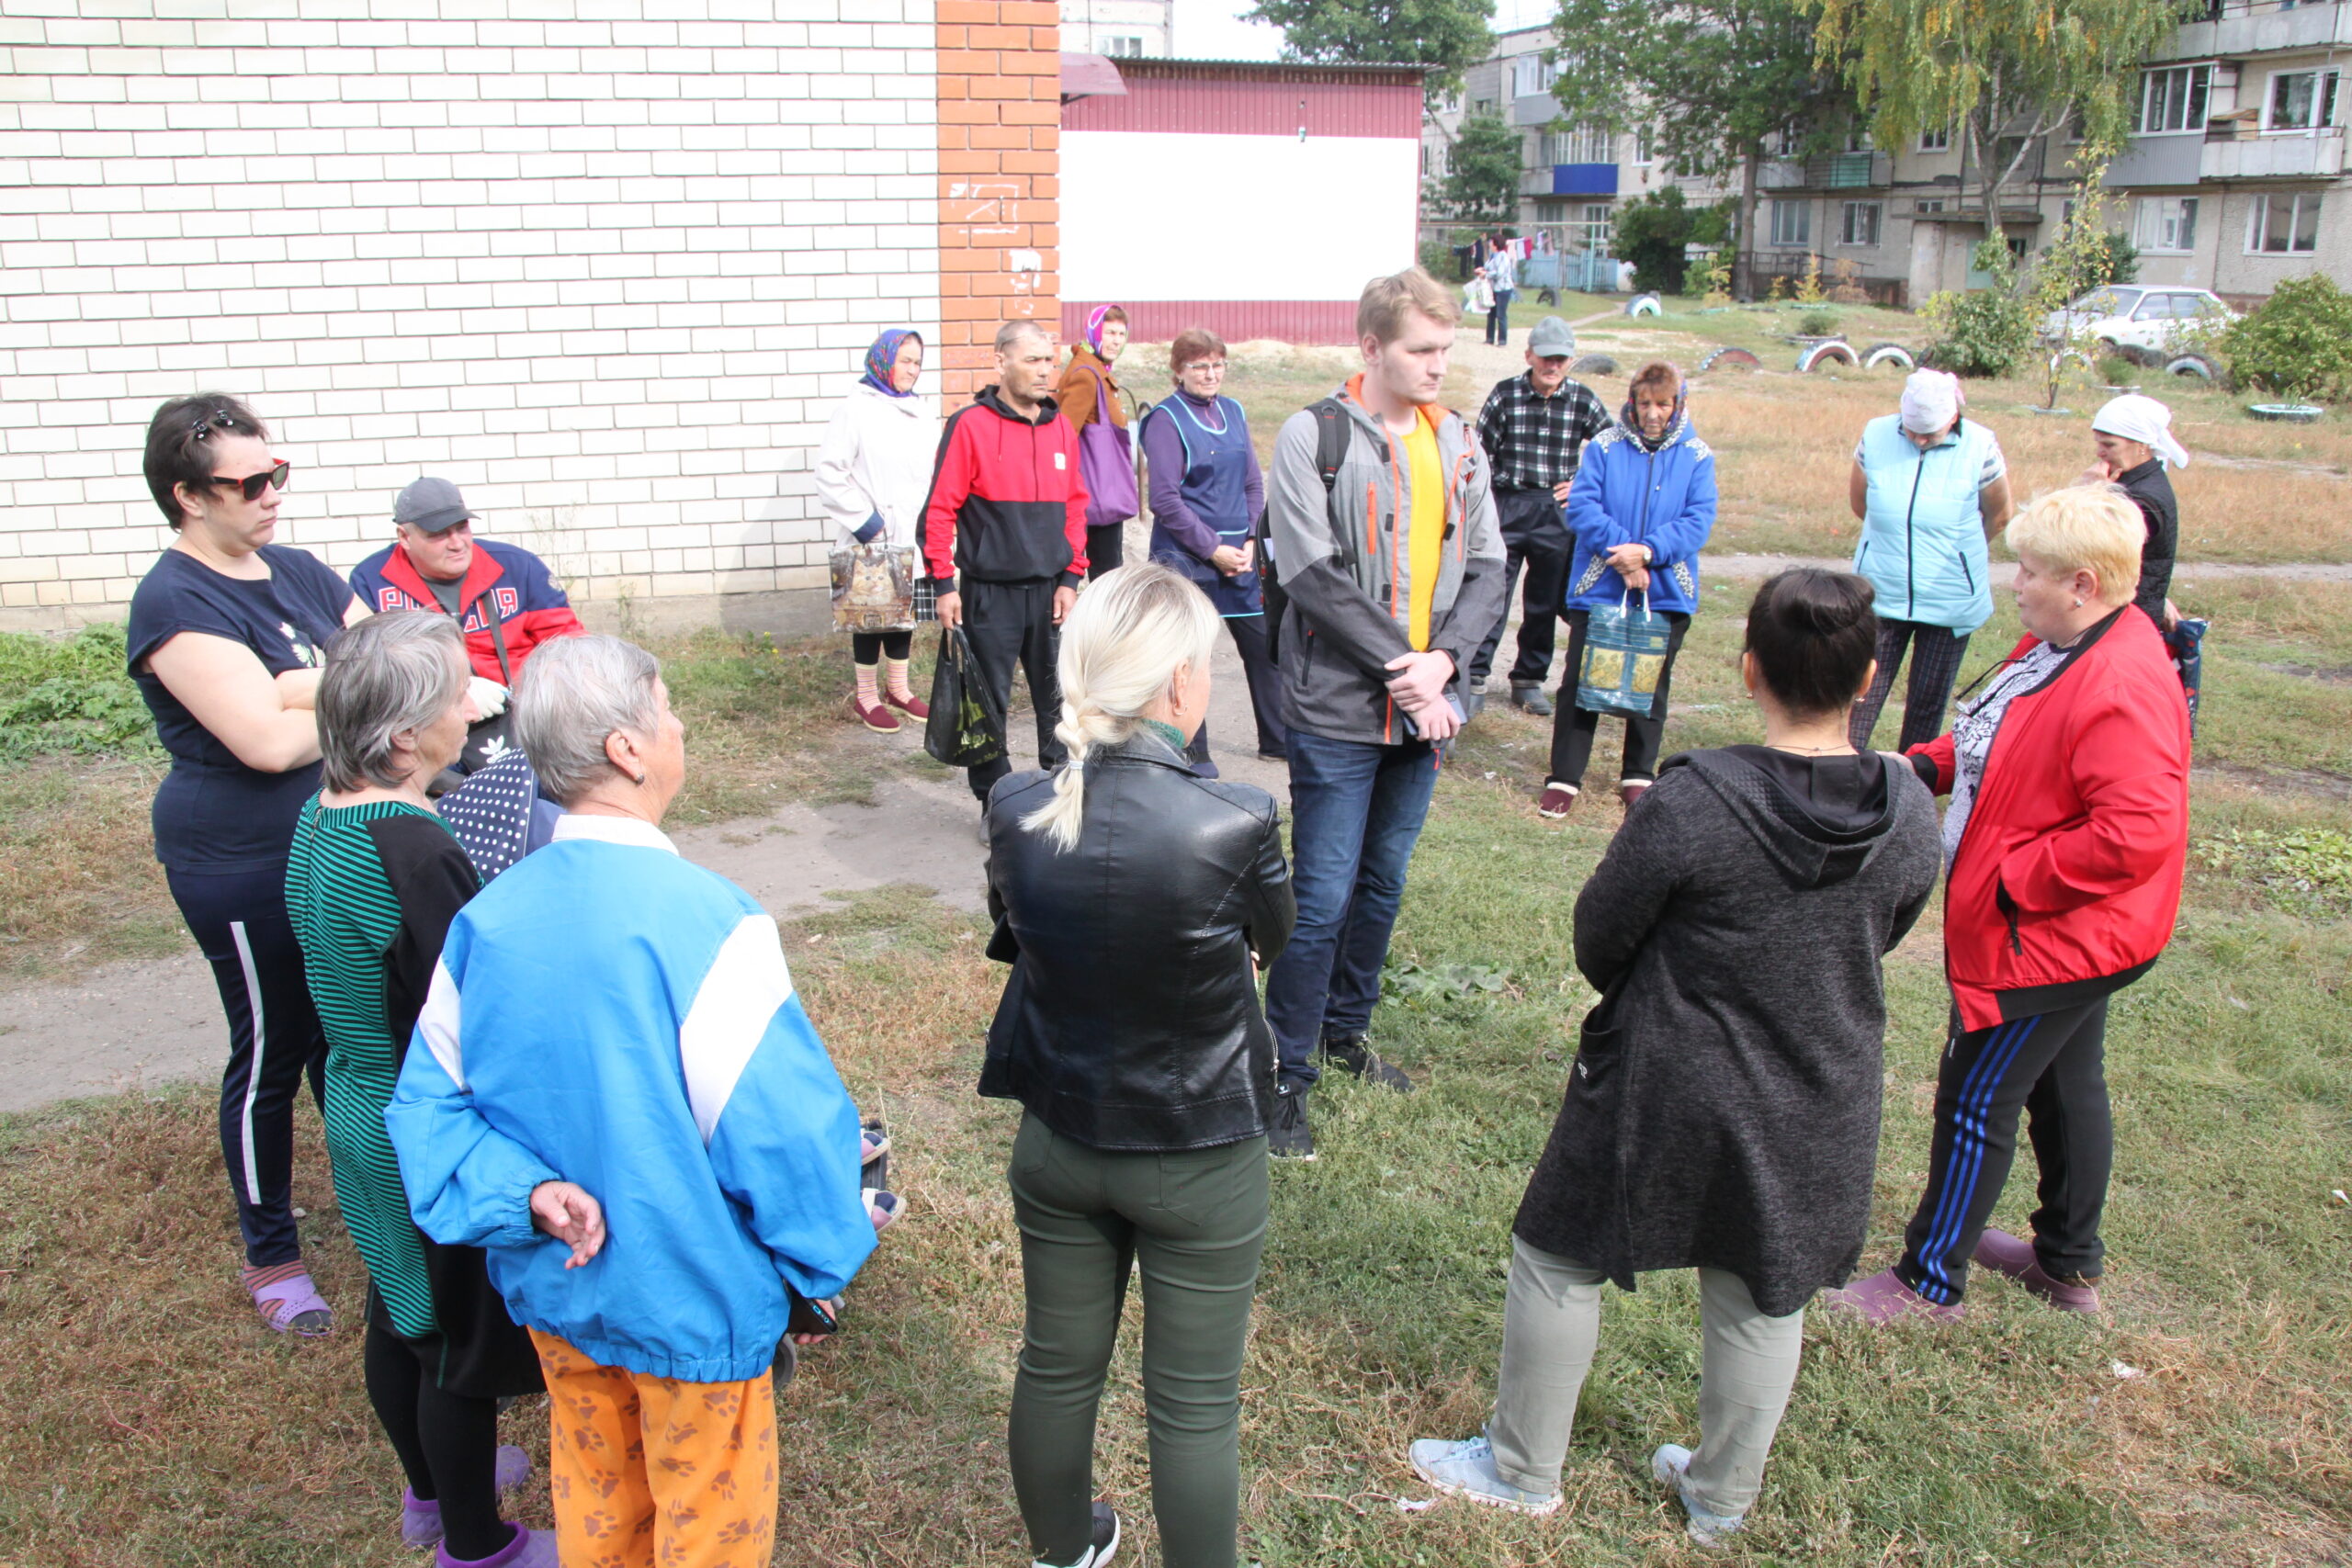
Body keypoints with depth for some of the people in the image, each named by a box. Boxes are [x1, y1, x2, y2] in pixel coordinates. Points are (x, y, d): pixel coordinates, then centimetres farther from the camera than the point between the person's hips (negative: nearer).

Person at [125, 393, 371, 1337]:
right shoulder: (175, 602, -18)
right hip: (243, 866, -7)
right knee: (272, 1054, 7)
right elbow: (267, 739, -26)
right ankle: (270, 1258, 26)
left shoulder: (297, 573, 6)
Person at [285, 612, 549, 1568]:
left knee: (399, 1314, 26)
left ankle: (432, 1487, 49)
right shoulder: (413, 850, -30)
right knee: (464, 1343, 11)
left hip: (361, 1118, 9)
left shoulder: (319, 819, -2)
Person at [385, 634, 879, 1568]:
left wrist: (530, 1195, -12)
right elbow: (777, 1125, -22)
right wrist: (828, 1257, -7)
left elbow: (428, 1106, -3)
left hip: (553, 1284, 6)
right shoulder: (700, 916, -28)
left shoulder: (485, 920, -9)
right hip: (692, 1302, -5)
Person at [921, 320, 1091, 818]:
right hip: (990, 592, -4)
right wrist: (944, 583, -10)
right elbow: (940, 509, -8)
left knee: (1058, 699, 9)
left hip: (1049, 592, 4)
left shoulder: (1061, 428, 8)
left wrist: (1070, 578, 5)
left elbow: (1074, 508, 12)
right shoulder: (970, 424, -8)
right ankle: (995, 807, 17)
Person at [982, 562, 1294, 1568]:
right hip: (1200, 1161, -4)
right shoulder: (1235, 824, -27)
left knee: (1057, 1368, 25)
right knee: (1195, 1406, 15)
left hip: (1056, 1145, 4)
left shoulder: (1014, 814, -16)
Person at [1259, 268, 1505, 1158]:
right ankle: (1287, 1075, 11)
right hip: (1338, 711, -6)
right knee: (1323, 899, -3)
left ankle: (1344, 1030, 35)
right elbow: (1311, 574, -16)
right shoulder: (1313, 436, -9)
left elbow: (1486, 567, 7)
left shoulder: (1456, 441, 8)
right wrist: (1402, 669, -17)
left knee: (1384, 883, 17)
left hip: (1423, 708, 6)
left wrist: (1444, 658, -10)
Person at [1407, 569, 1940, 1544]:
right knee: (1763, 1299, 21)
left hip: (1666, 1091, -4)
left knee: (1559, 1260, 16)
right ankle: (1722, 1496, 40)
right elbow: (1878, 939, 5)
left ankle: (1523, 1471, 32)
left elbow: (1597, 940, -13)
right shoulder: (1912, 817, -11)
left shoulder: (1691, 803, -26)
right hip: (1820, 1113, 5)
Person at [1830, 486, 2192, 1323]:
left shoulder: (2123, 690, -29)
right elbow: (2003, 744, 18)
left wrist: (2014, 879, -25)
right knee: (2068, 1088, 23)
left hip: (2049, 938, -11)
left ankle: (1929, 1282, 15)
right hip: (2068, 933, 11)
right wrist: (1929, 765, 0)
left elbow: (2135, 835, -33)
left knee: (1976, 1100, 1)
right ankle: (2070, 1264, 41)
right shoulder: (2056, 648, 4)